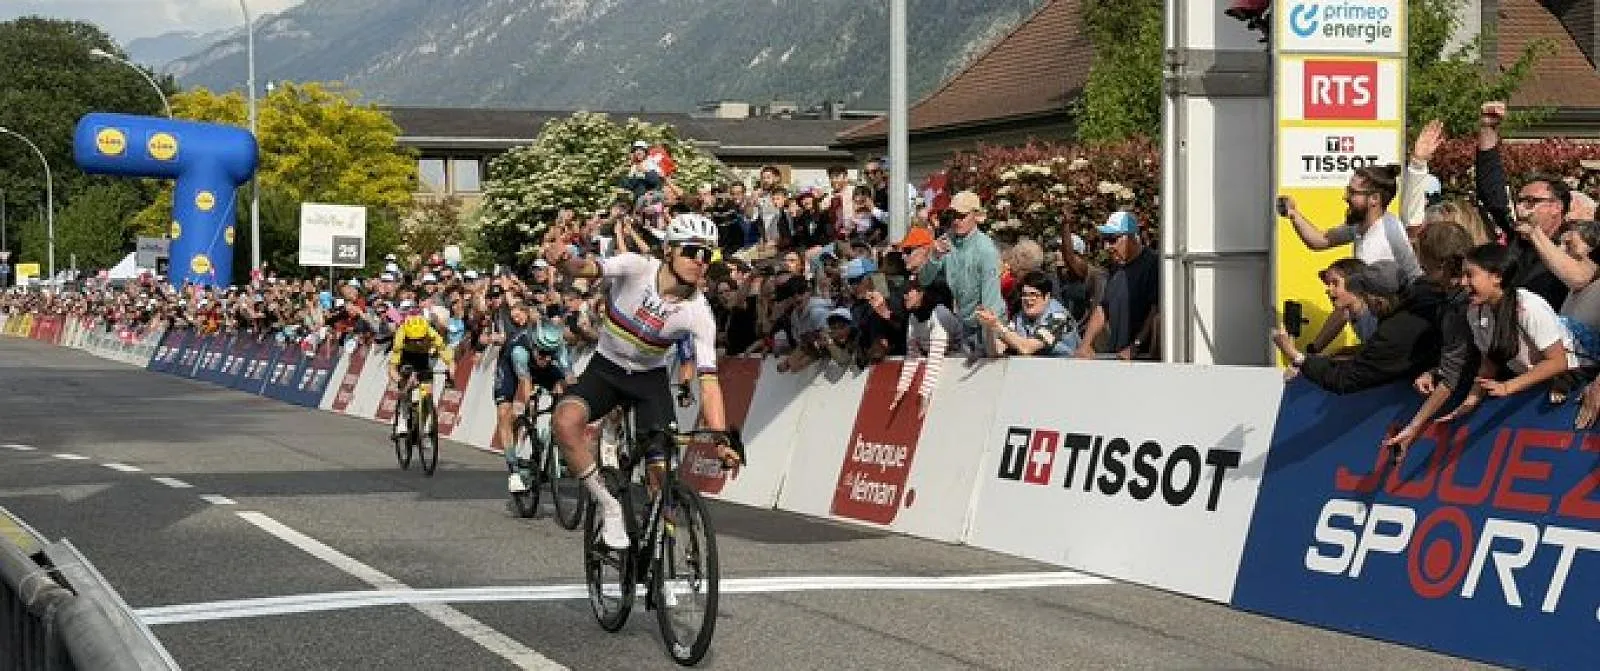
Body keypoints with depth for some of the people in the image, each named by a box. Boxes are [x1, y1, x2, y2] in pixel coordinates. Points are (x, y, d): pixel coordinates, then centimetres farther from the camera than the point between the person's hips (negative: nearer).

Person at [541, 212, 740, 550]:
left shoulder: (699, 314, -20)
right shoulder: (638, 268, -21)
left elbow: (708, 380, -22)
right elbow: (586, 268, -33)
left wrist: (721, 441, -33)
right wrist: (565, 260, -59)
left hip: (650, 377, 1)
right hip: (606, 368, -1)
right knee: (565, 421, -30)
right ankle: (609, 508, -15)